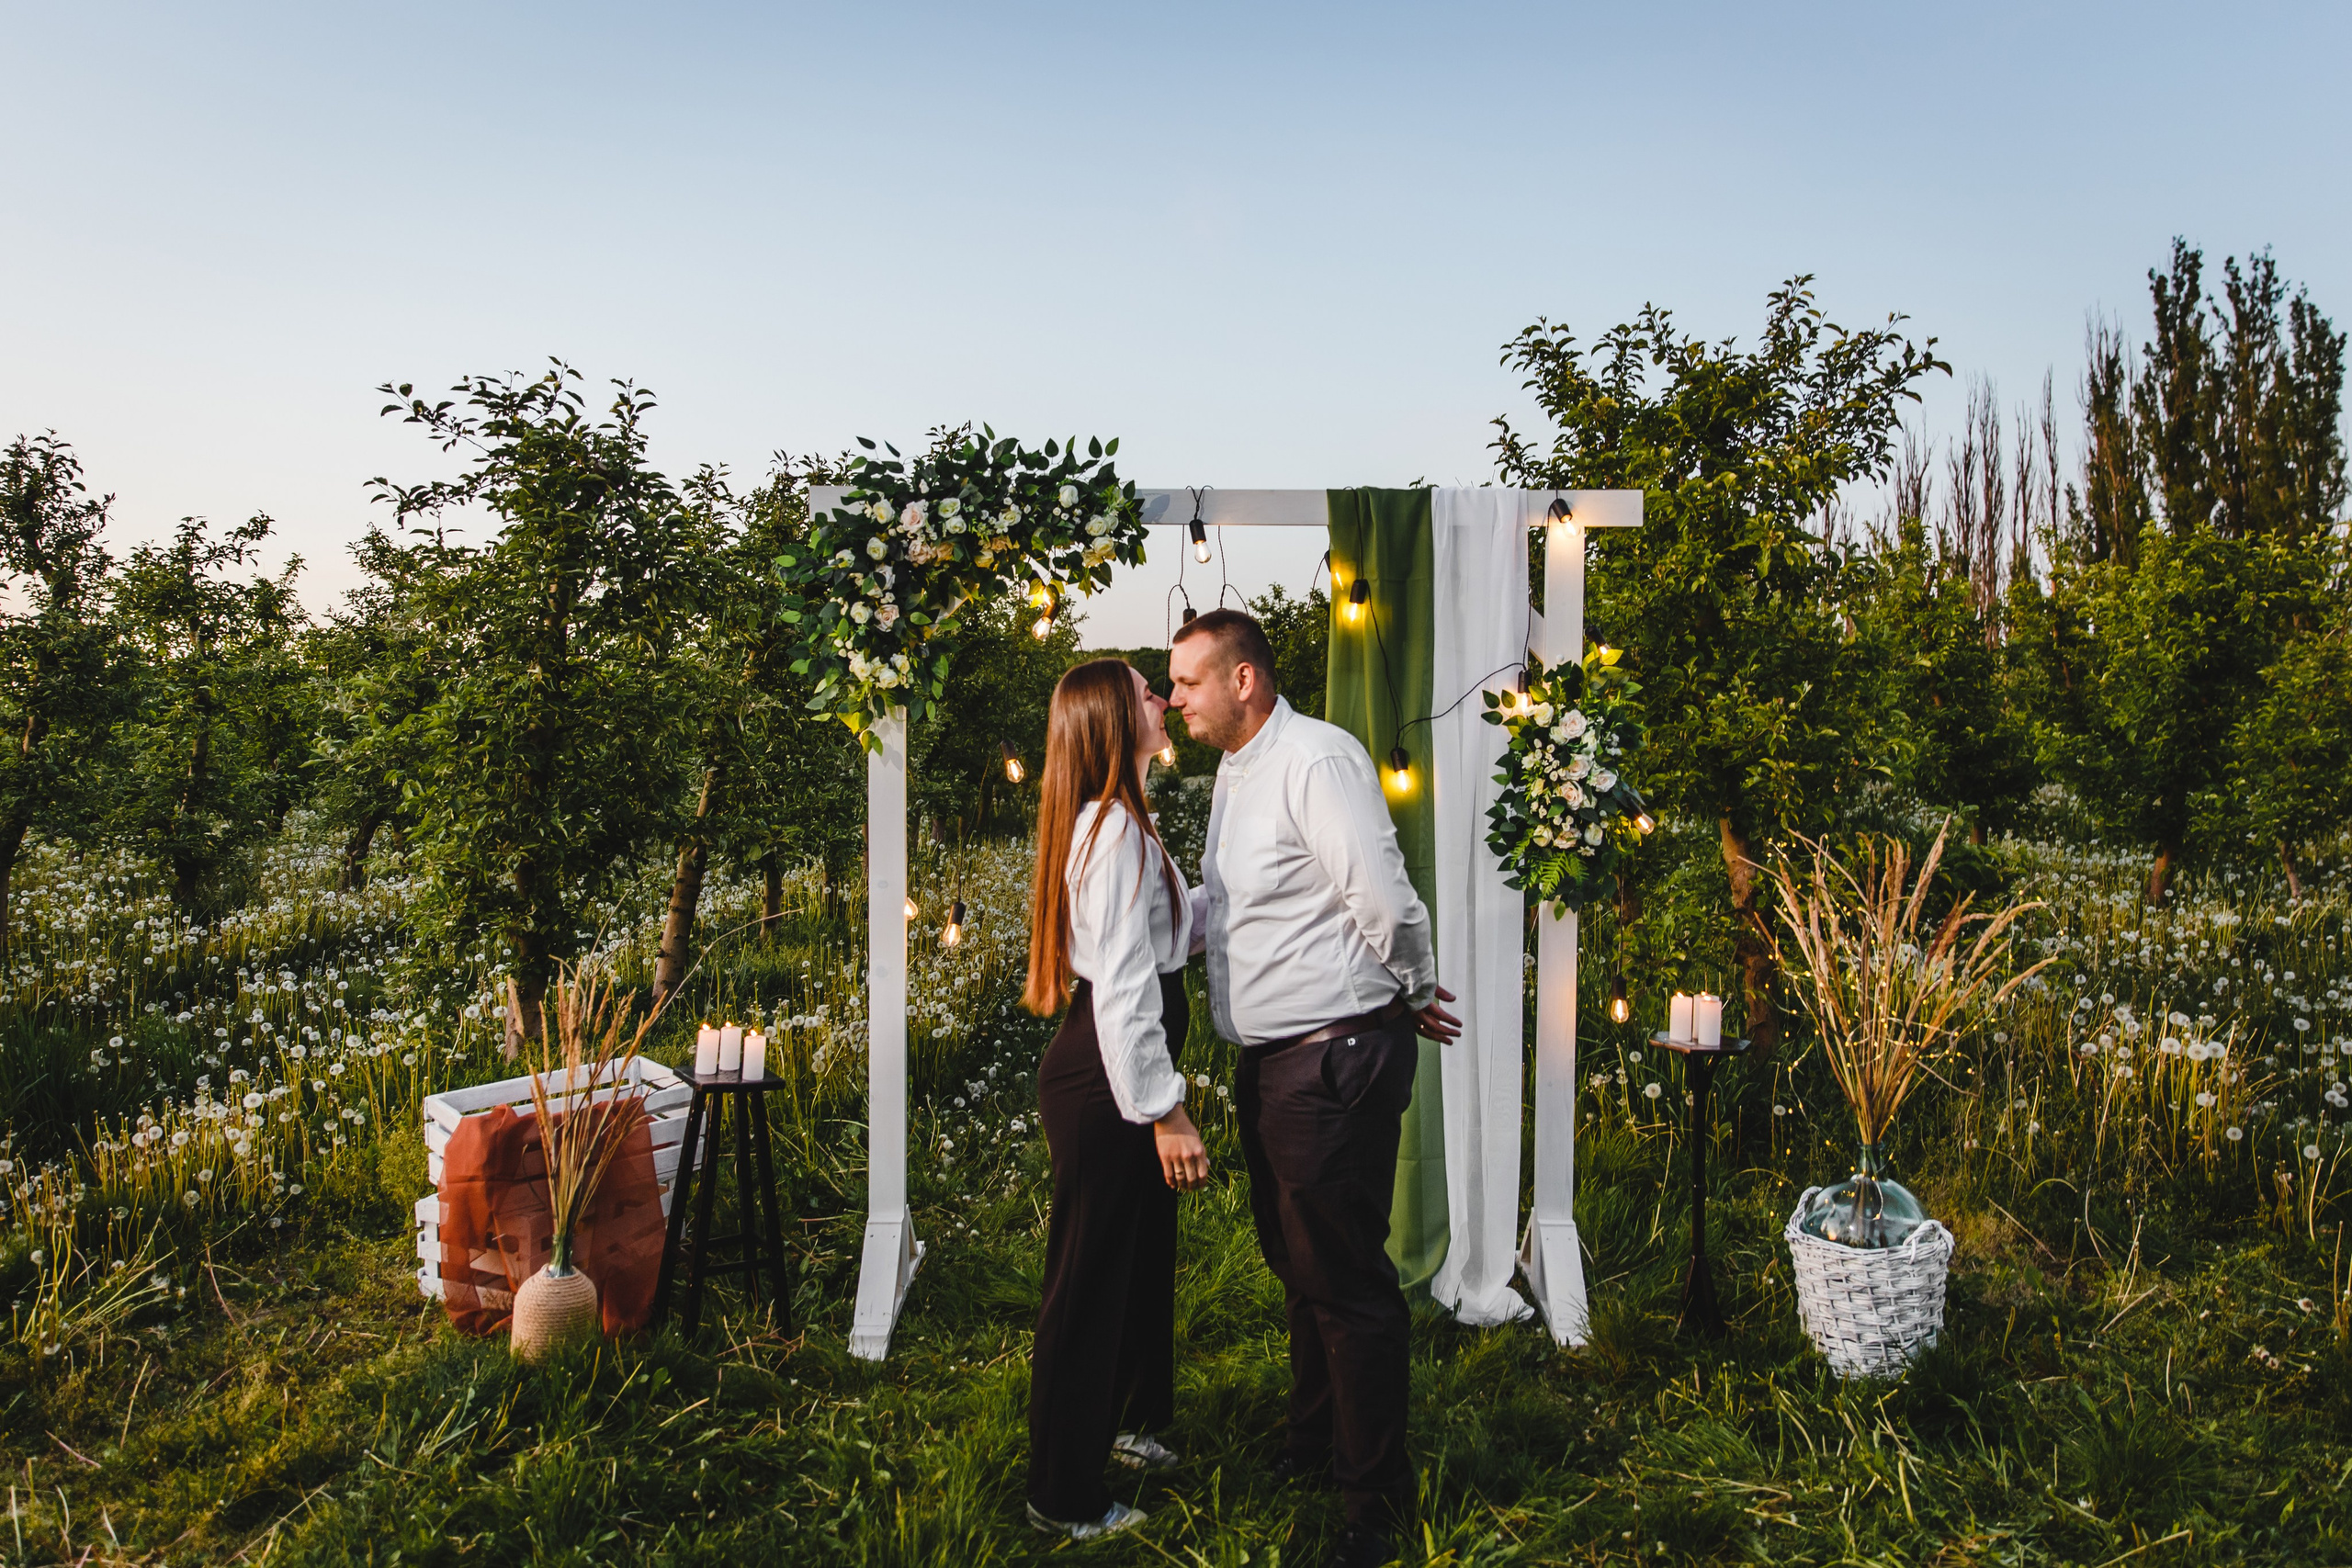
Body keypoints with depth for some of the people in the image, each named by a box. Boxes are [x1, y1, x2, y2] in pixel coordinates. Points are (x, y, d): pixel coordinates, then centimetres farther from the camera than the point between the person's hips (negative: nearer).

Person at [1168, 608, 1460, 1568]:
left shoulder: (1316, 758, -19)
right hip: (1270, 1058, 10)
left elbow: (1386, 904, -22)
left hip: (1336, 1057, -10)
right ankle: (1313, 1439, 44)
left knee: (1343, 1278, 1)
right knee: (1295, 1262, 23)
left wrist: (1416, 998, -8)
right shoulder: (1234, 771, 14)